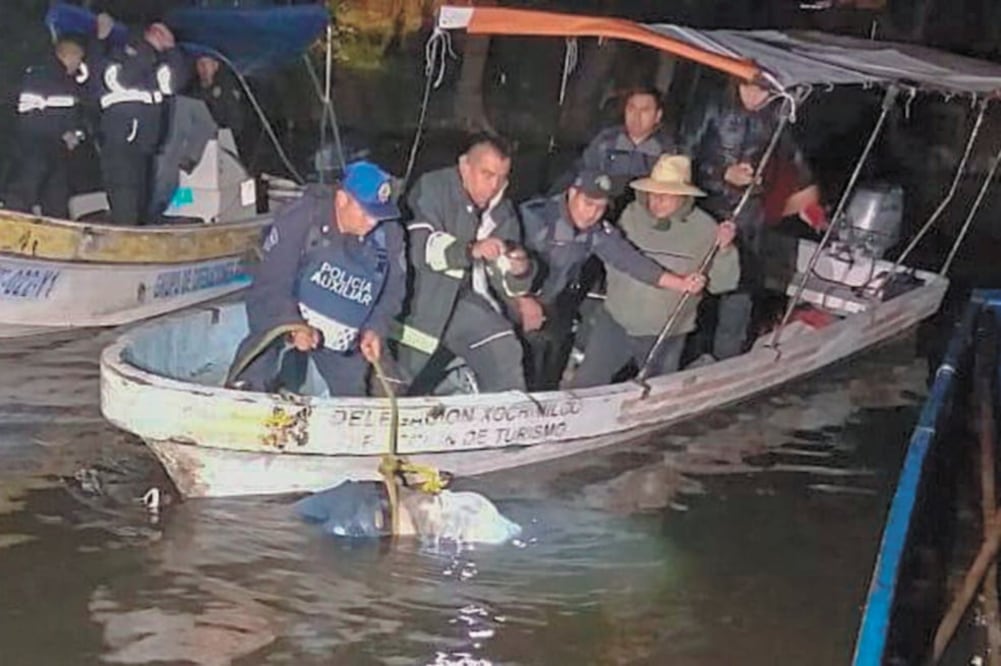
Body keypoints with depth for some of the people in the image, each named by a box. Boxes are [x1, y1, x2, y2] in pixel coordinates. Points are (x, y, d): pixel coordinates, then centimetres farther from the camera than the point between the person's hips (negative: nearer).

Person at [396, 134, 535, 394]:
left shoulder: (503, 213, 5)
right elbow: (421, 249, -26)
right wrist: (471, 250, -40)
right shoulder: (432, 189, -11)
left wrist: (518, 271, -17)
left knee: (504, 354, -11)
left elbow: (508, 287, 6)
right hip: (421, 295, -4)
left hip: (466, 299, 5)